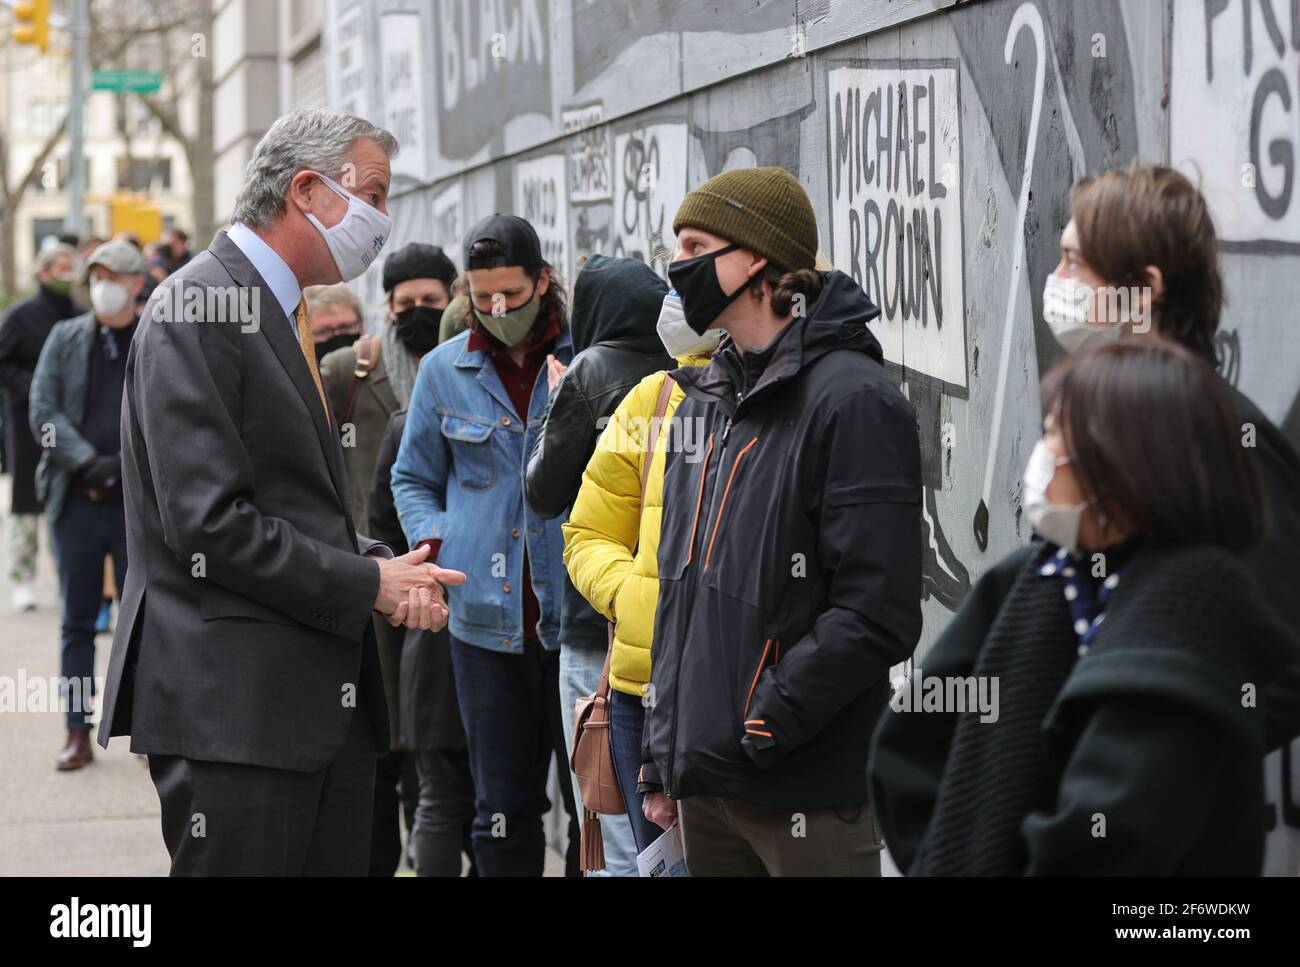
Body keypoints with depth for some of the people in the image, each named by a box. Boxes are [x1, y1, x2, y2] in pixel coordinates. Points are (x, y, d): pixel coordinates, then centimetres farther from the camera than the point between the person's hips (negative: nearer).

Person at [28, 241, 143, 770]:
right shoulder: (65, 338, 8)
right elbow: (42, 409, 0)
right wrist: (87, 462, -13)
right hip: (77, 501, 2)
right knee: (78, 621, 5)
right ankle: (78, 731, 11)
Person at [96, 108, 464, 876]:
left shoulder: (287, 315, 18)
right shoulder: (197, 310, -12)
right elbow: (210, 525, -20)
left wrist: (383, 565, 1)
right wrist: (368, 583, -13)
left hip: (327, 703, 10)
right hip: (234, 706, -9)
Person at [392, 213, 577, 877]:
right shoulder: (444, 370, 7)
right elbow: (413, 479, 18)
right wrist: (436, 546, 2)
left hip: (578, 616, -2)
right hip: (485, 622, 2)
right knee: (502, 810, 9)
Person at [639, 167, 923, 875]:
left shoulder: (852, 399, -11)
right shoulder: (704, 398, 15)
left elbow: (876, 616, -18)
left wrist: (760, 724, -17)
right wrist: (663, 758, 14)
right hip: (703, 783, 7)